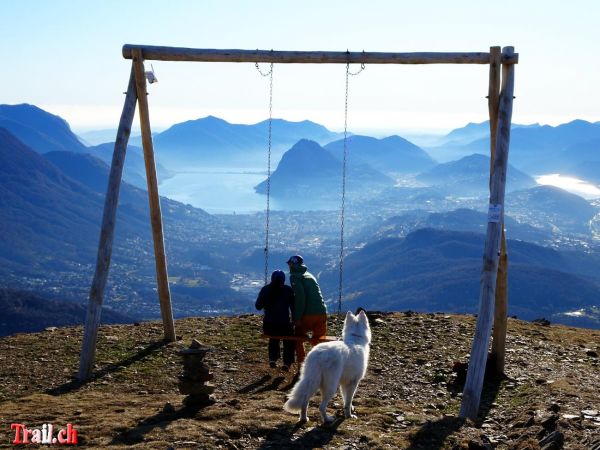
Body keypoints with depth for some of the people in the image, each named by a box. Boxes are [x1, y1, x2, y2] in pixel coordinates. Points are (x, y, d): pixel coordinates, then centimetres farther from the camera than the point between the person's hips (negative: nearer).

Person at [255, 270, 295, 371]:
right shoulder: (288, 290, -1)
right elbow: (294, 307, 0)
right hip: (284, 326, -2)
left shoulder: (265, 289, 2)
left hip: (268, 327, 2)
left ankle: (273, 359, 28)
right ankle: (287, 362, 16)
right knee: (290, 339, 30)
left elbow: (258, 306, 8)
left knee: (274, 337, 37)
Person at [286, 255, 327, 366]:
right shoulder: (310, 275, 24)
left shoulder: (295, 276, 1)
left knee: (298, 339, 12)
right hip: (322, 313, 6)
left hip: (308, 315, -6)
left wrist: (297, 318, -12)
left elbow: (300, 297, -13)